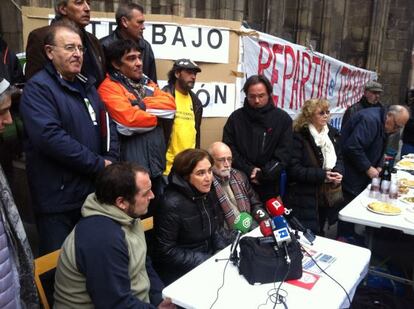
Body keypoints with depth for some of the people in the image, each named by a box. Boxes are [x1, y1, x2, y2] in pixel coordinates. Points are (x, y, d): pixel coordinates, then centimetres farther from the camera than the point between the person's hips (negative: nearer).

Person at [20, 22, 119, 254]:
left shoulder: (86, 86, 14)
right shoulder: (38, 88, -11)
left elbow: (107, 126, 13)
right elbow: (50, 137, -24)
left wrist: (111, 161, -6)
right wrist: (99, 165, -19)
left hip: (93, 192, 7)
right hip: (58, 199, -7)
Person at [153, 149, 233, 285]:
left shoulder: (206, 194, 2)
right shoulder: (172, 204, -23)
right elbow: (166, 251, -20)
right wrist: (208, 261, -19)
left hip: (209, 257, 7)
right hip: (181, 274, -7)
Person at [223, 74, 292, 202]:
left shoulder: (283, 118, 0)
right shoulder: (236, 117, 2)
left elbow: (283, 154, -4)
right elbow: (229, 149, -1)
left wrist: (263, 175, -14)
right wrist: (248, 171, -12)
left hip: (269, 186, 0)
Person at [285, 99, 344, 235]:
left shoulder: (333, 133, 8)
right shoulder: (298, 136, -14)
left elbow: (340, 158, 13)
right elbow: (294, 169, -18)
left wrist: (338, 172, -9)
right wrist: (321, 175, -23)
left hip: (327, 196, 7)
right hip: (304, 199, -6)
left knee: (319, 235, 20)